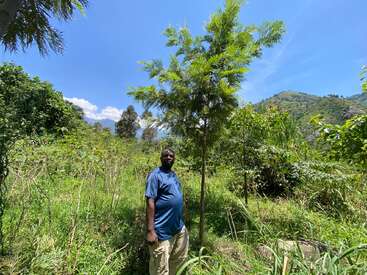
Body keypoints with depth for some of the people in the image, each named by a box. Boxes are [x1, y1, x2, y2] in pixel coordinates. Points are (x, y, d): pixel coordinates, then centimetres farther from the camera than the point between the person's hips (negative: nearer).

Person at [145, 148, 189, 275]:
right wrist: (150, 230, -22)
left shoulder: (173, 174, 6)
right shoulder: (155, 175, -18)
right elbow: (150, 202, -21)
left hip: (179, 227, 8)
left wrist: (181, 221, 18)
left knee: (180, 258, 27)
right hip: (162, 230, -8)